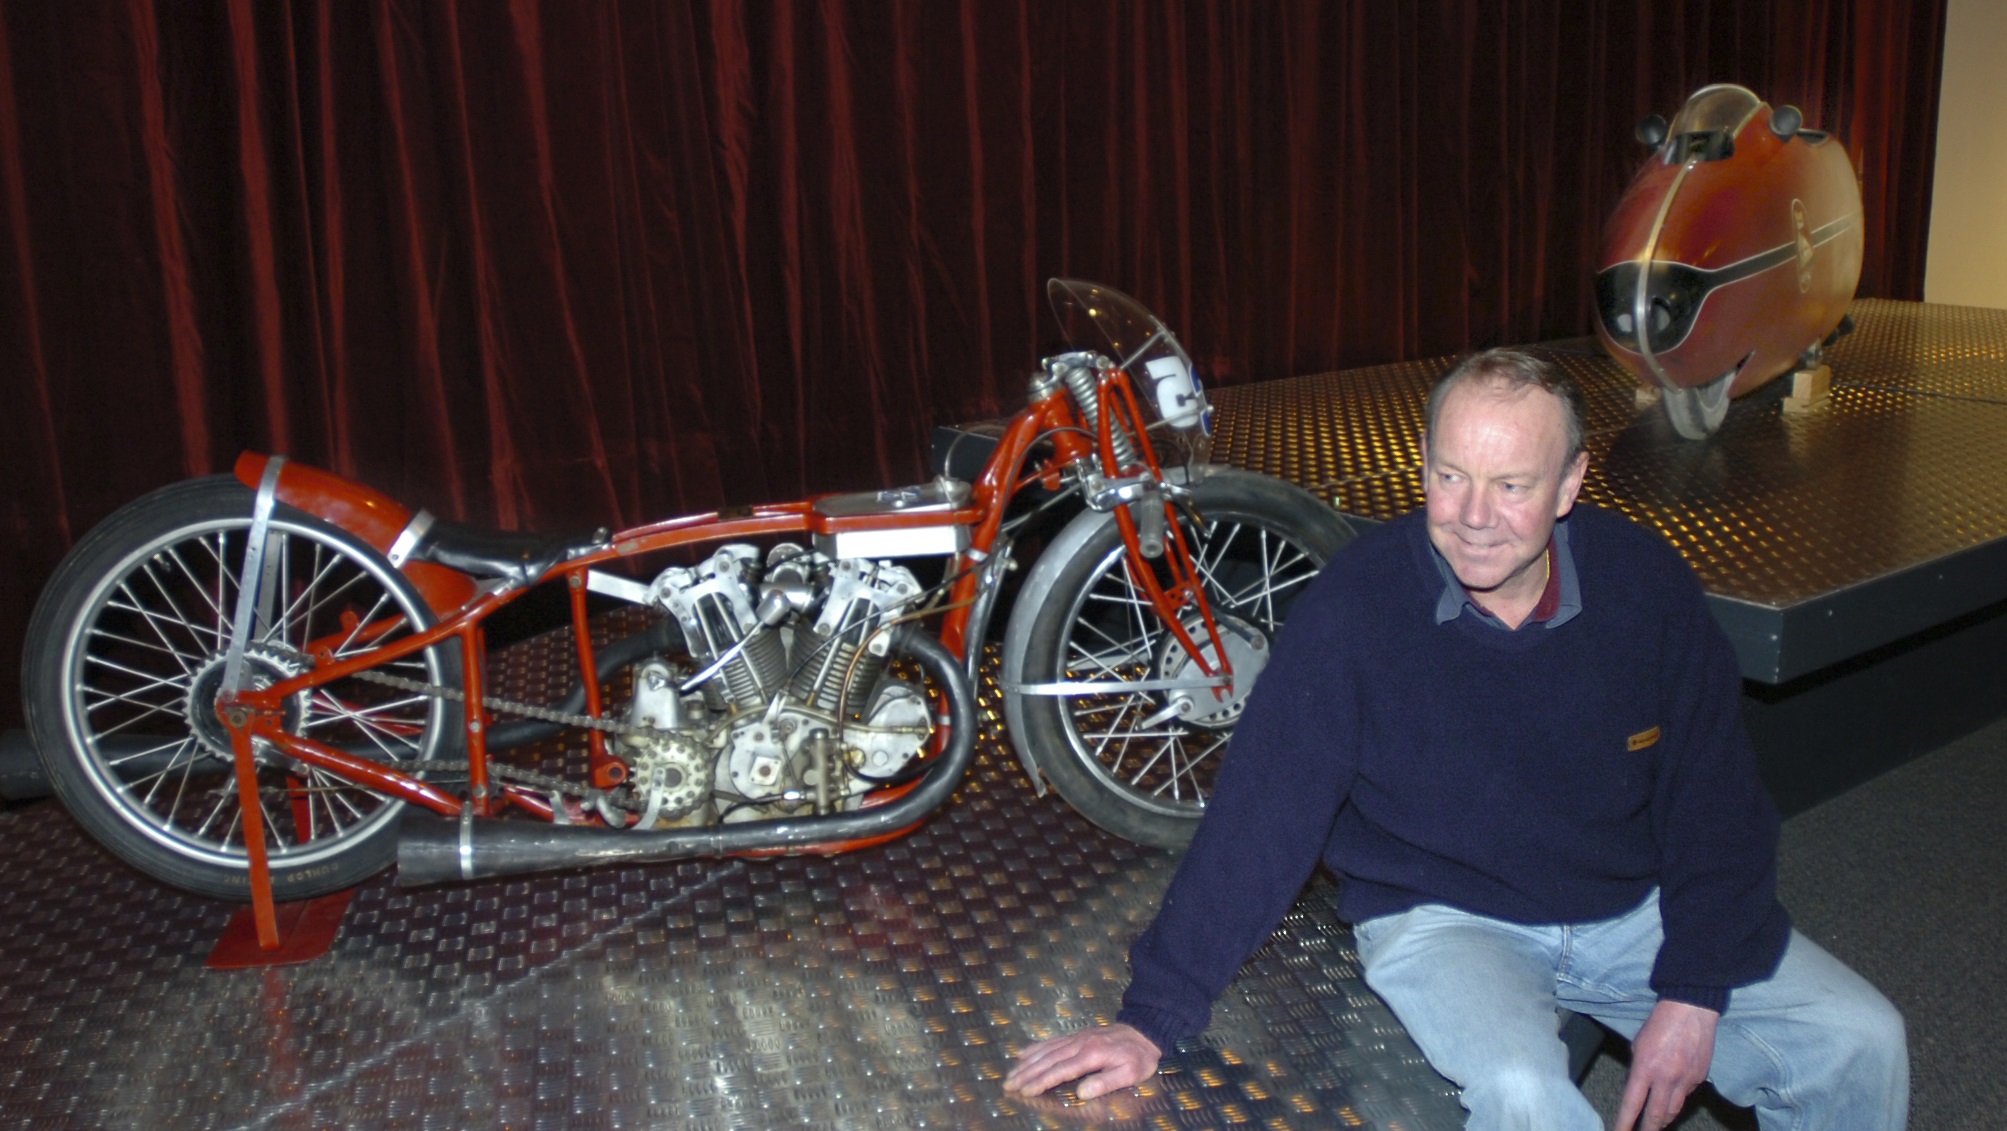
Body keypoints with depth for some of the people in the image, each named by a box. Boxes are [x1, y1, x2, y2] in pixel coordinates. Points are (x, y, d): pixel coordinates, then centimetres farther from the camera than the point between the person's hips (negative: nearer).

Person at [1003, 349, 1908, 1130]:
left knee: (1859, 1041, -5)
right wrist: (1152, 1018, -22)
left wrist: (1696, 991, -8)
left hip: (1633, 907, 4)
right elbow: (1260, 818, -21)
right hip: (1441, 916, -4)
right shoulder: (1356, 604, -21)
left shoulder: (1644, 584, -10)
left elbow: (1716, 801, 0)